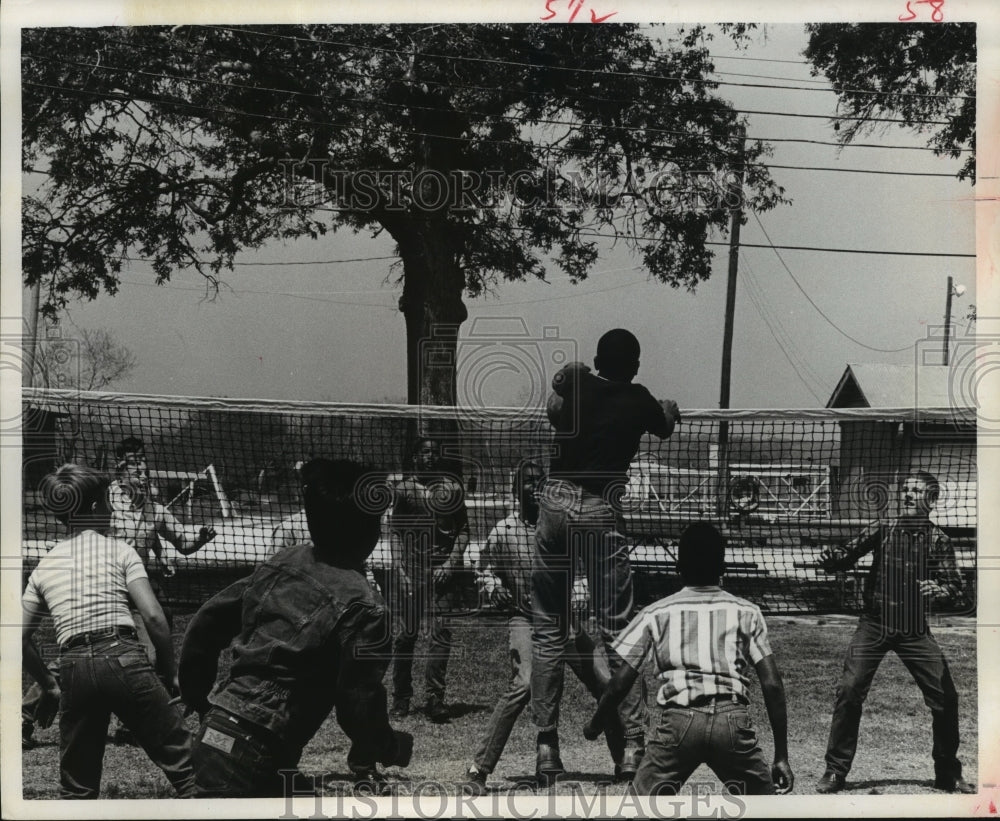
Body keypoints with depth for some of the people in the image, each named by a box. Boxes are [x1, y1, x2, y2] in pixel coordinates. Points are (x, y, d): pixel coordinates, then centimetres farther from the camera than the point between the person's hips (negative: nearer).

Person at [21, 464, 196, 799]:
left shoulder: (44, 565, 18)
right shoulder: (118, 550, 8)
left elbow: (21, 639, 16)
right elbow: (153, 617, -3)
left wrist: (48, 685, 26)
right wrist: (170, 673, 6)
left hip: (73, 668, 4)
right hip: (124, 659, -4)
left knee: (77, 788, 14)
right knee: (184, 761, 0)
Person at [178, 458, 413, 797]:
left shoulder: (280, 563, 9)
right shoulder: (361, 606, -13)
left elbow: (204, 626, 14)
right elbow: (361, 705, -12)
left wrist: (198, 699, 25)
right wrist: (394, 747, 7)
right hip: (257, 760, -8)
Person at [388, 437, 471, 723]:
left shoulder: (452, 487, 6)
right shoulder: (403, 488, 7)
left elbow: (463, 530, 7)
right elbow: (394, 531, 8)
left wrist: (451, 563, -6)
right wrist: (399, 568, -2)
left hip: (442, 567, 0)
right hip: (410, 565, 0)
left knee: (441, 631, -9)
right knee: (406, 633, 3)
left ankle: (434, 698, -6)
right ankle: (401, 697, 14)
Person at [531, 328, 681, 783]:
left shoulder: (574, 379, 6)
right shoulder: (640, 401, 4)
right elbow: (664, 428, 28)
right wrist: (669, 409, 49)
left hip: (555, 503, 2)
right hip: (601, 511, -2)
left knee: (547, 630, 6)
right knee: (617, 630, 1)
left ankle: (546, 746, 5)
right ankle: (632, 743, -1)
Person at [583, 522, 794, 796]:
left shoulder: (655, 613, 14)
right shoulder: (746, 612, 14)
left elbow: (620, 683, 11)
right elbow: (772, 685, 6)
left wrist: (594, 725, 28)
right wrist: (781, 756, 10)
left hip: (677, 721, 0)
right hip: (732, 720, 0)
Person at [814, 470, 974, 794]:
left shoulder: (937, 539, -2)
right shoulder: (881, 530, -1)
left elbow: (957, 590, -8)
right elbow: (847, 556, -10)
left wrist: (941, 591, -30)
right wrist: (831, 558, -33)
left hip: (915, 629, 1)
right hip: (874, 625, -1)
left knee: (945, 697, -1)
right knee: (849, 691, -12)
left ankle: (948, 774, 20)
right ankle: (835, 771, 0)